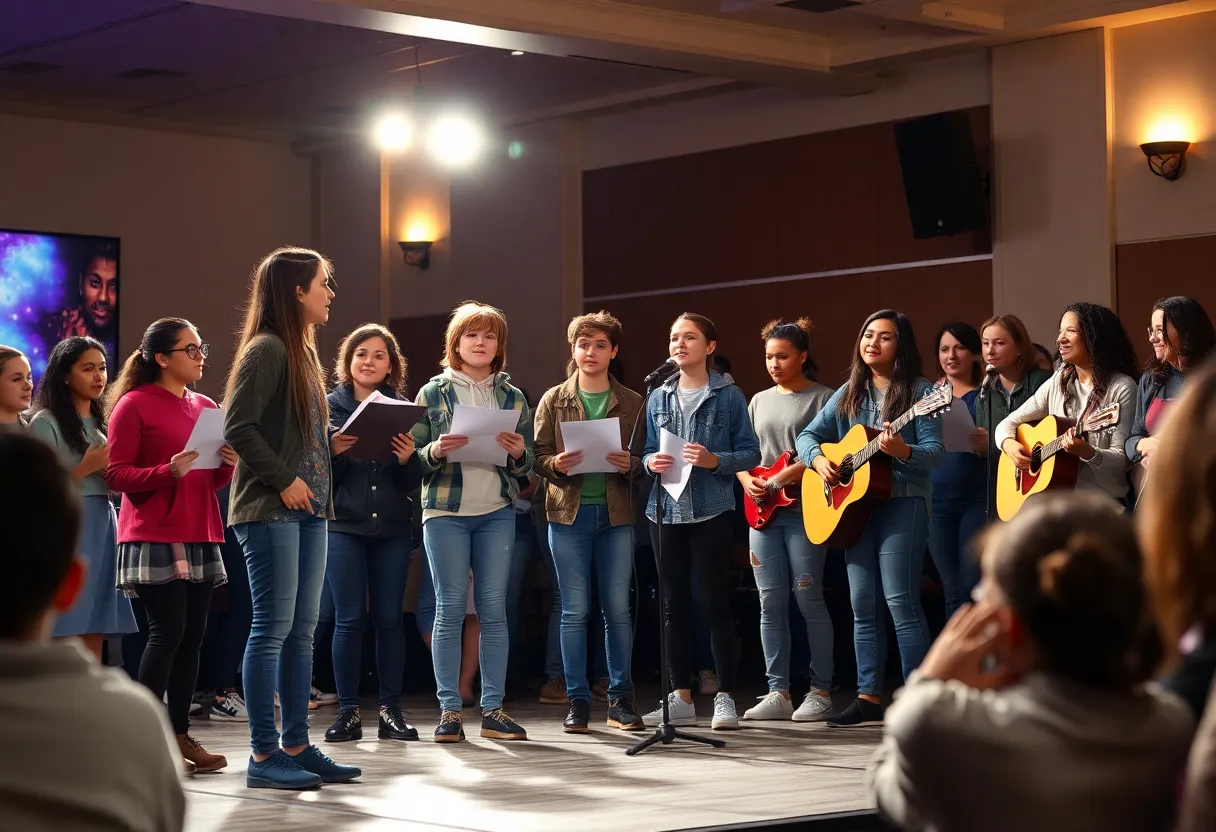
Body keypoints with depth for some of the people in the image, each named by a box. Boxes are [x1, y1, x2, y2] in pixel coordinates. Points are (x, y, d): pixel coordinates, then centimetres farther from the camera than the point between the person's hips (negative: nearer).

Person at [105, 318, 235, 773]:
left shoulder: (205, 407, 15)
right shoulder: (134, 406, -4)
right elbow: (117, 474, -9)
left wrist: (228, 464, -2)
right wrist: (168, 471, -22)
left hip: (200, 538, 7)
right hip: (154, 538, -7)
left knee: (192, 636, 5)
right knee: (167, 633, -11)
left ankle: (180, 734, 10)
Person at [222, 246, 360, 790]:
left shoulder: (303, 353, 18)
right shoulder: (267, 349, -11)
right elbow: (238, 428, -18)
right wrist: (284, 480, -17)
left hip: (308, 509, 9)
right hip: (270, 510, -9)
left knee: (302, 628, 10)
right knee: (274, 626, -7)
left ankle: (296, 746, 15)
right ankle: (264, 755, -3)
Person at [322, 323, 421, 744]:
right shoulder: (329, 406, 5)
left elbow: (414, 482, 7)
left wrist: (407, 459, -14)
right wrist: (333, 452, -18)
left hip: (393, 527, 2)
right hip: (344, 525, -2)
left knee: (390, 617, 3)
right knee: (349, 618, -3)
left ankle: (390, 709, 8)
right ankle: (348, 712, 3)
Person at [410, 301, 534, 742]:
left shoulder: (512, 397, 12)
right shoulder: (433, 394, 5)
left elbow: (528, 463, 13)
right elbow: (413, 457, 3)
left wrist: (519, 453, -9)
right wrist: (436, 451, -17)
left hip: (497, 513, 2)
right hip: (445, 512, -2)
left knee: (494, 610, 1)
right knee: (450, 610, -3)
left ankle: (492, 709, 4)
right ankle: (450, 710, 1)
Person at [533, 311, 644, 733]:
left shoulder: (632, 403, 8)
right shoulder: (554, 400, 7)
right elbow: (538, 456, 3)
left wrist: (630, 465, -15)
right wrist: (557, 465, -17)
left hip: (616, 513, 1)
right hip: (569, 513, -1)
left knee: (618, 609, 2)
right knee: (574, 610, 0)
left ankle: (621, 701, 10)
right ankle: (577, 702, 7)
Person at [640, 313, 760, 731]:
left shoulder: (728, 396, 1)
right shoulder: (658, 398, 12)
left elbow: (750, 453, -1)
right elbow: (647, 452, 15)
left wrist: (714, 460, -17)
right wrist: (651, 462, -7)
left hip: (711, 510, -4)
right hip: (666, 511, 4)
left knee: (715, 600, -3)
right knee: (674, 603, 6)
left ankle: (724, 697, 3)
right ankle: (681, 697, 13)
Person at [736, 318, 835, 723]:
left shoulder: (822, 398, -1)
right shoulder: (760, 401, 18)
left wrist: (788, 476, -18)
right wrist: (748, 481, -1)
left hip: (804, 511, -6)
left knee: (808, 599, -5)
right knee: (770, 603, 4)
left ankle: (820, 691, 3)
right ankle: (778, 693, 8)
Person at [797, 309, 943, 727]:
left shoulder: (918, 391, -3)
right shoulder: (849, 393, 13)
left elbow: (935, 452, -10)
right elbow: (808, 435, 15)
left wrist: (901, 450, -29)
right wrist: (818, 459, -6)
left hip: (902, 500, -6)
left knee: (900, 599, -11)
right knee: (862, 603, 6)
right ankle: (869, 697, 11)